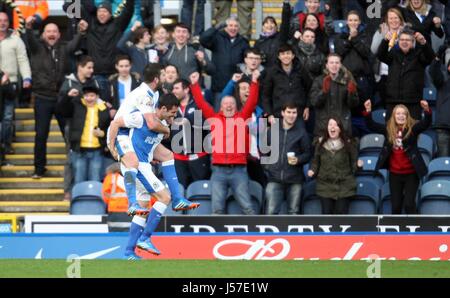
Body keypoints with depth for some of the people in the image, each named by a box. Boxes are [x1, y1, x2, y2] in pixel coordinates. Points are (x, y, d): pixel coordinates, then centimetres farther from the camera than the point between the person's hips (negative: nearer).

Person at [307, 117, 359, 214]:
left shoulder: (348, 144, -2)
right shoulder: (320, 143, 4)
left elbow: (353, 162, 1)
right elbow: (316, 161, 10)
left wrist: (358, 165, -21)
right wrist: (312, 171, -8)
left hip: (344, 186, -2)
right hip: (325, 185, 2)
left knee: (341, 214, 0)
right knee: (326, 213, 3)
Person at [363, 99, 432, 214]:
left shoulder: (412, 129, -9)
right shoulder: (388, 129, 0)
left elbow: (426, 123, -23)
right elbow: (372, 125, -4)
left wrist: (427, 110, -43)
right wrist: (368, 111, -21)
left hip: (411, 173, -3)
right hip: (394, 174, 3)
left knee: (409, 204, -10)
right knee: (396, 205, 10)